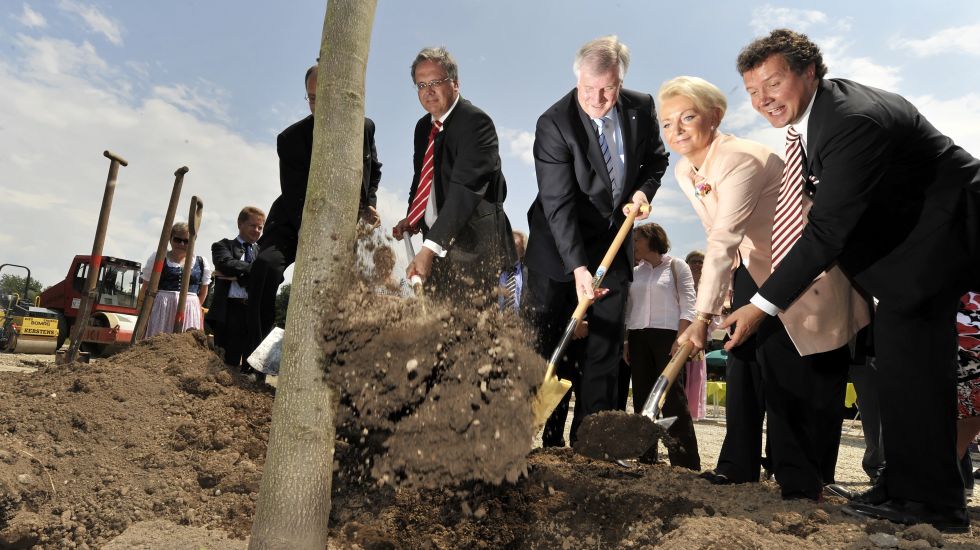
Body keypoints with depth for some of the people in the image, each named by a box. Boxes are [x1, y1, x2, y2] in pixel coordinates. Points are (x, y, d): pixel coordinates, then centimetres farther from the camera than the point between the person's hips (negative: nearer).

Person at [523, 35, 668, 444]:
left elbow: (656, 158, 15)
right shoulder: (554, 124, -19)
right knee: (541, 340, -1)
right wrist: (578, 266, -32)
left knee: (606, 343, 4)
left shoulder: (642, 108, -4)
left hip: (614, 242, 4)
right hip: (560, 245, -4)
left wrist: (644, 190, -6)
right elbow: (558, 203, -24)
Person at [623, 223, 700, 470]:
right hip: (638, 338, 5)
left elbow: (688, 305, -1)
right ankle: (646, 457, 11)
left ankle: (686, 462, -4)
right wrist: (626, 342, 8)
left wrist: (680, 339, -12)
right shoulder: (635, 272, 17)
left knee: (674, 398, -9)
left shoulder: (676, 266, 5)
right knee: (642, 398, 3)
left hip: (668, 335, -5)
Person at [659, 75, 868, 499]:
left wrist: (702, 317, -43)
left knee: (795, 374, -8)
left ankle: (802, 480, 4)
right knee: (744, 363, 2)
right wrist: (731, 291, 7)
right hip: (755, 267, 8)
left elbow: (724, 241, -38)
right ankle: (738, 467, 9)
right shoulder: (684, 171, -1)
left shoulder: (741, 160, -28)